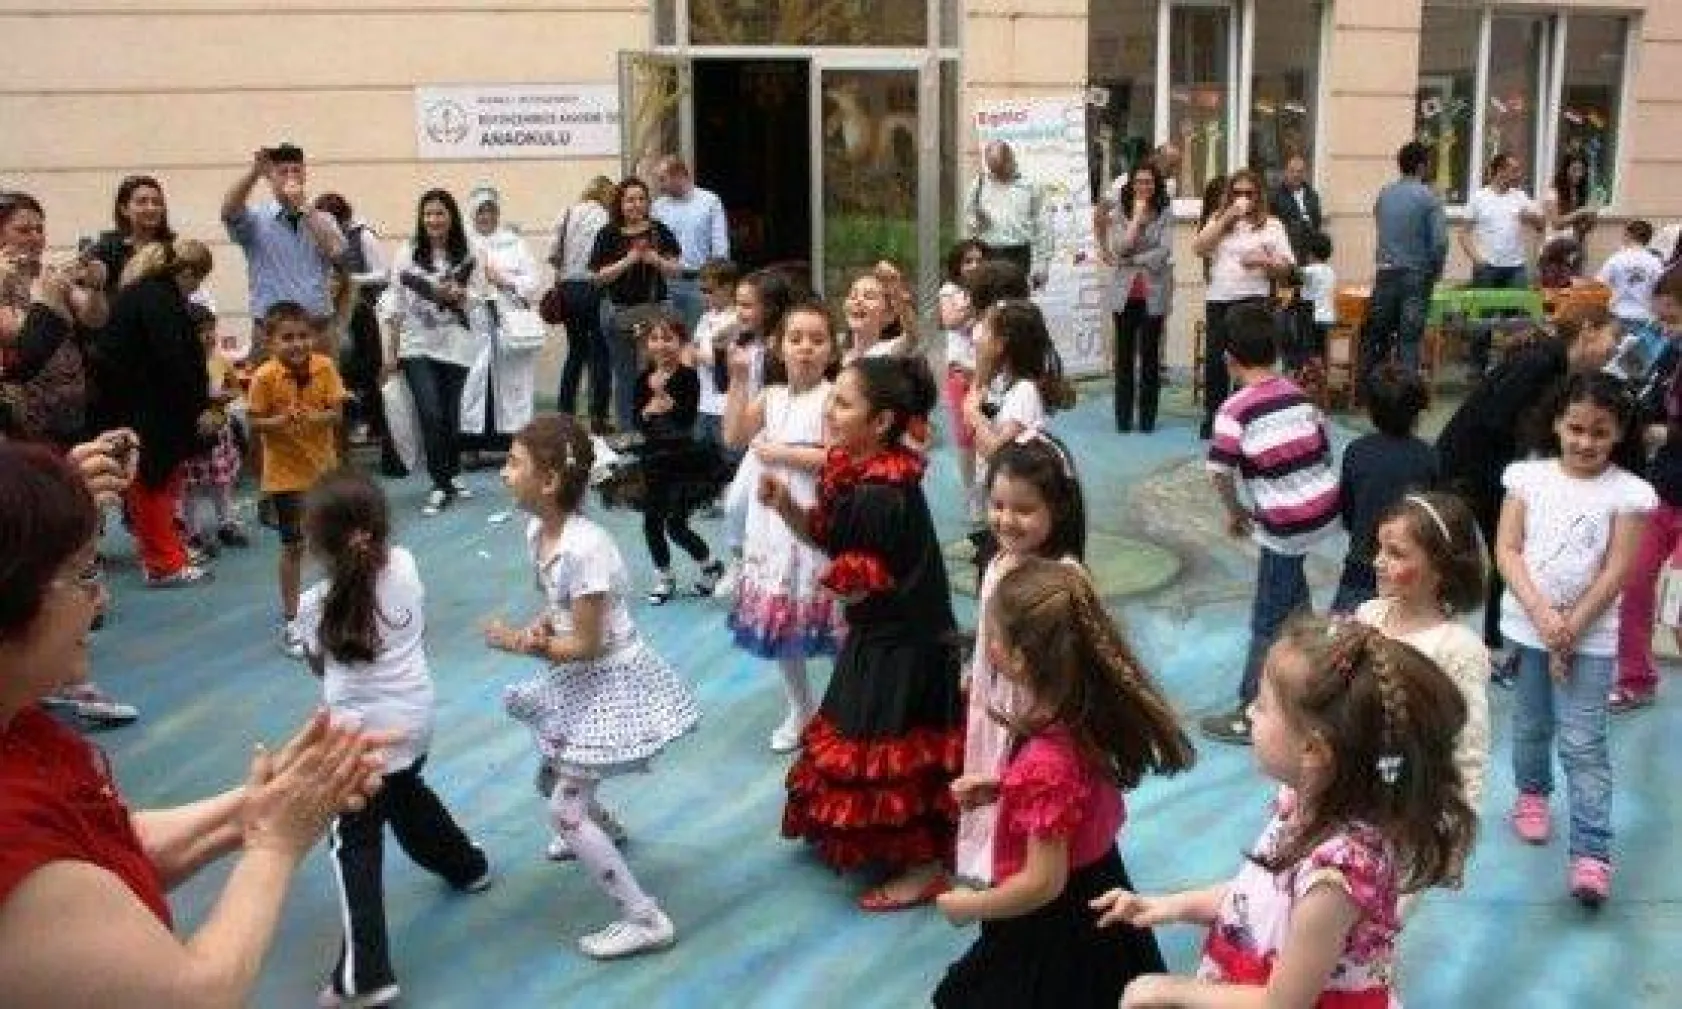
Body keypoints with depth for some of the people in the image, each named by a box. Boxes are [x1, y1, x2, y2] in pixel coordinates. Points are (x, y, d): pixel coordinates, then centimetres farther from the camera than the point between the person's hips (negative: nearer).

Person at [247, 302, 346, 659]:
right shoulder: (265, 377, -16)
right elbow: (253, 423, -12)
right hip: (285, 472, -3)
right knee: (293, 546, 3)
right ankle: (290, 621, 16)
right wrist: (280, 421, -30)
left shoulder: (325, 368, -9)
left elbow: (337, 413, -9)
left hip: (324, 467, 3)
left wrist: (319, 417, -29)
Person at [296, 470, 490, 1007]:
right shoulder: (405, 564, -6)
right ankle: (466, 865, 54)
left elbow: (321, 668, 2)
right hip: (416, 720, 6)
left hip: (362, 734, -6)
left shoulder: (315, 605, -16)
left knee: (355, 846, 2)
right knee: (405, 795, 33)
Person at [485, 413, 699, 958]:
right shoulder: (537, 531, -2)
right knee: (553, 775, 26)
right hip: (582, 681, 9)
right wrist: (539, 626, -9)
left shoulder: (585, 548, -30)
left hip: (612, 684, -9)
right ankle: (598, 822, 59)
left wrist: (520, 643, -16)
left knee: (564, 811, -9)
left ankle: (646, 920, -1)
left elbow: (587, 645, -24)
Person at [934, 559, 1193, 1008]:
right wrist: (1000, 787, 3)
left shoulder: (1045, 760, -33)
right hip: (1096, 896, 8)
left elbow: (1043, 883, -26)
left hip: (1053, 929, -8)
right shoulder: (1091, 711, -9)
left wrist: (968, 907, -13)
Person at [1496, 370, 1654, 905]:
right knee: (1531, 723, 19)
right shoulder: (1528, 476, -2)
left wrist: (1570, 629, -13)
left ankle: (1591, 853, -4)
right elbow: (1506, 550, -6)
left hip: (1591, 634, -2)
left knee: (1584, 743, -6)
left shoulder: (1628, 492, -6)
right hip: (1528, 624, 2)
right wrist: (1542, 615, -16)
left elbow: (1615, 573, -8)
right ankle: (1532, 792, 45)